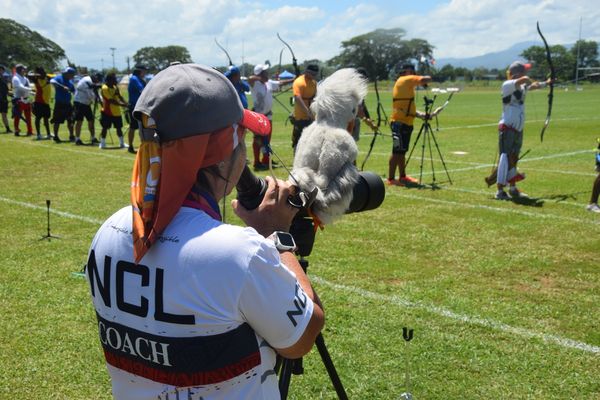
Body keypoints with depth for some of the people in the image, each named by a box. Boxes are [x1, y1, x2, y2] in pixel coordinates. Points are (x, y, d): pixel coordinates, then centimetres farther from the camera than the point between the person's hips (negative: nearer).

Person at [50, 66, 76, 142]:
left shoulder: (70, 82, 11)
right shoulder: (59, 78, -8)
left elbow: (74, 92, 15)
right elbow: (52, 81, -28)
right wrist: (63, 87, -36)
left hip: (68, 104, 6)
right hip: (59, 103, -6)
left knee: (70, 120, 7)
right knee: (57, 121, 0)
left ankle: (71, 136, 17)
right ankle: (56, 136, 10)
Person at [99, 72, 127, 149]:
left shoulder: (115, 87, 8)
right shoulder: (105, 88, -16)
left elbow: (119, 97, 16)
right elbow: (111, 100, -23)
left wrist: (125, 103, -2)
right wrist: (122, 104, -27)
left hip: (116, 112, 7)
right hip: (107, 112, -7)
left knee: (119, 128, 11)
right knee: (105, 127, 1)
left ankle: (122, 143, 20)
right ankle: (102, 143, 11)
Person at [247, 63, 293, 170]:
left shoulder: (269, 83, 7)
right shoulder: (255, 84, -16)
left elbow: (280, 83, 20)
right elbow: (250, 78, -37)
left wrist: (294, 80, 22)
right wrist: (261, 78, -25)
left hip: (268, 115, 8)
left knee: (267, 140, 16)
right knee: (258, 140, -4)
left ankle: (266, 160, 28)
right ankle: (257, 163, 1)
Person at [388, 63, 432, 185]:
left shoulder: (404, 83, 20)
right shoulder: (405, 80, -8)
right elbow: (426, 79, -18)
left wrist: (420, 114, 13)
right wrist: (427, 79, 5)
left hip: (405, 122, 10)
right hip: (400, 123, -10)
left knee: (402, 152, 15)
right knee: (397, 152, -8)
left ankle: (402, 176, 24)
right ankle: (391, 178, -6)